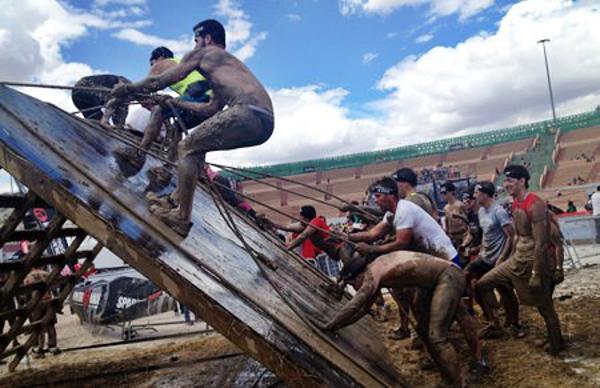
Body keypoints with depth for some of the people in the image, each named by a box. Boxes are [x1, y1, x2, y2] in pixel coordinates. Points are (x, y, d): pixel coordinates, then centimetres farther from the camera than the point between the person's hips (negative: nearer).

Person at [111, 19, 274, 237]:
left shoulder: (203, 53, 14)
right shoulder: (229, 62, 38)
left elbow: (161, 81, 15)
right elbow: (212, 108, 40)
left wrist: (128, 89, 30)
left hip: (247, 113, -8)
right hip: (266, 122, 8)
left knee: (186, 148, 4)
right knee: (196, 145, 23)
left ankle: (181, 219, 0)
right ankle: (177, 200, 24)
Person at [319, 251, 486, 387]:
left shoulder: (373, 273, -20)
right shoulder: (377, 272, 8)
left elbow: (354, 306, -21)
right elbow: (363, 308, 14)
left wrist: (329, 326, -12)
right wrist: (338, 324, 13)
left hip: (448, 276, -10)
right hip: (446, 277, 10)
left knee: (436, 337, -13)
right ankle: (478, 360, 48)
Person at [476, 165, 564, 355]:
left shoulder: (535, 205, -21)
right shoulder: (515, 203, 7)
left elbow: (541, 243, -22)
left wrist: (536, 274, -21)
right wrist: (512, 259, 19)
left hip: (534, 263, -9)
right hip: (517, 260, 9)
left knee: (545, 308, 6)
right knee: (482, 285, 7)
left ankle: (557, 347, 24)